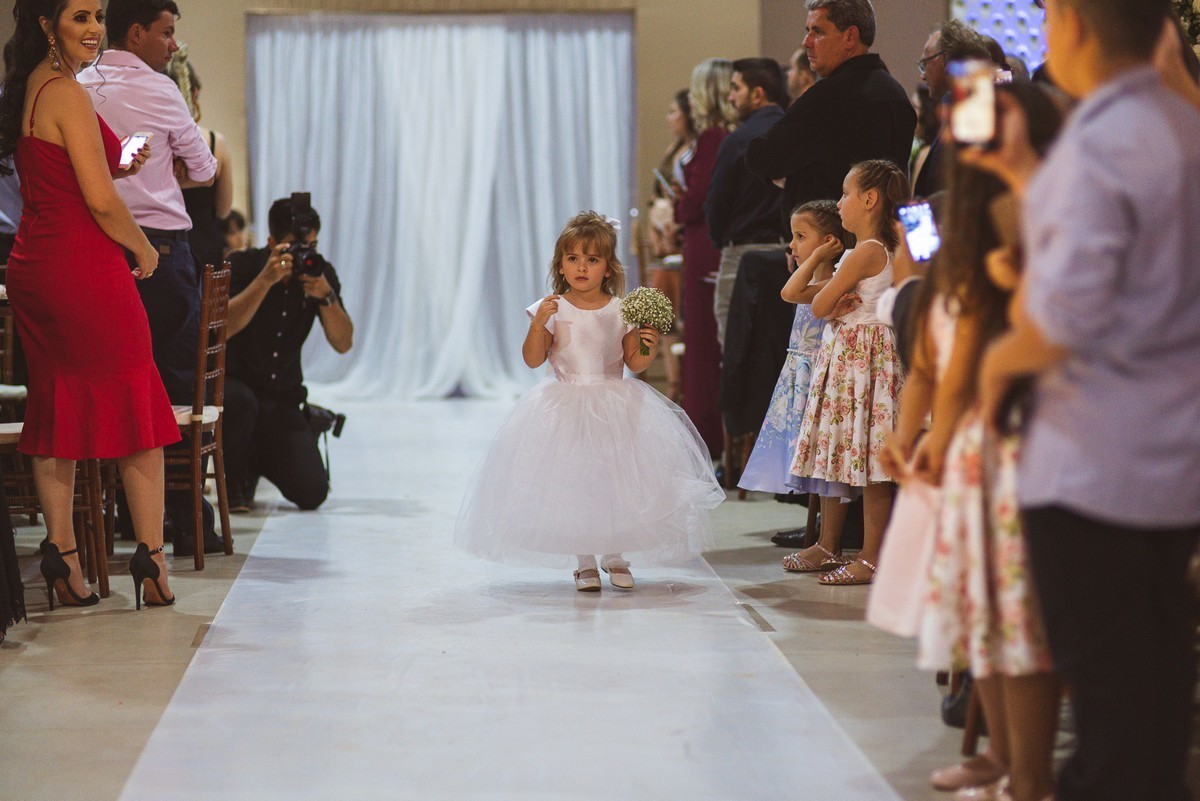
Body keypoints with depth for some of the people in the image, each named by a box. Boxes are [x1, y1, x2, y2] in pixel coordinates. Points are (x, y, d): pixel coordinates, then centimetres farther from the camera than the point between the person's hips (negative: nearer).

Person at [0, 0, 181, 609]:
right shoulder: (67, 93, -16)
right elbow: (100, 200, -19)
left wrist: (117, 166, 14)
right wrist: (144, 249, -4)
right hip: (84, 268, -8)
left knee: (54, 409, 10)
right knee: (135, 405, 2)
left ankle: (60, 551, 11)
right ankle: (150, 553, 4)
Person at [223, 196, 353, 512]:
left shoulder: (320, 272, -1)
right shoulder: (242, 266, -11)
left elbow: (343, 343, -8)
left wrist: (326, 296, -24)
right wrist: (265, 279, -34)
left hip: (284, 399, 3)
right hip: (233, 383, -3)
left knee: (312, 494, -14)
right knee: (239, 401, -42)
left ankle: (261, 457, 21)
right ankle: (234, 479, -9)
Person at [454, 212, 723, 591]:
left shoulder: (621, 311, -1)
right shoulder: (553, 309, -4)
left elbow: (634, 363, 2)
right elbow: (533, 359, -7)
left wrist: (648, 347, -18)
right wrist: (538, 324, -21)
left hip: (615, 409, 1)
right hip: (565, 410, -1)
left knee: (616, 481, 1)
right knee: (573, 482, 0)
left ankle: (616, 559, 18)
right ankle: (585, 563, 13)